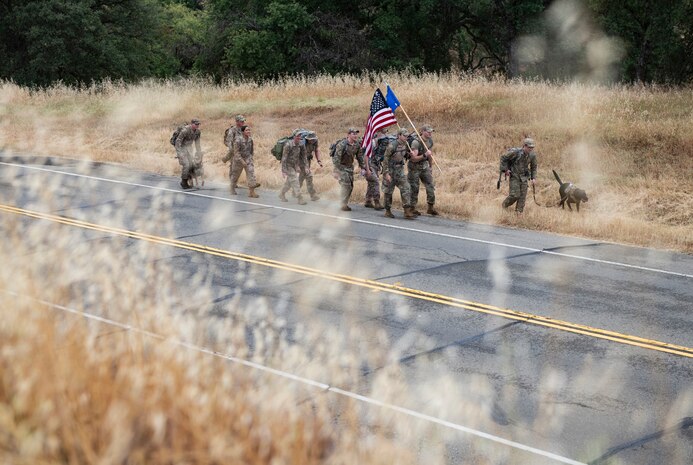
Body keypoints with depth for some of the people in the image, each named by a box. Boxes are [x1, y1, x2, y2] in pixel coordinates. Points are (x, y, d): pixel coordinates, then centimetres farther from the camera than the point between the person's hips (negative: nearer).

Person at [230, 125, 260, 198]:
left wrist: (251, 156, 17)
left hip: (248, 158, 4)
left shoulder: (250, 139, -5)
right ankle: (232, 188, 40)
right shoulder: (238, 140, -22)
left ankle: (251, 192, -12)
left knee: (251, 172, -11)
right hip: (239, 159, -4)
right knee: (235, 175, 14)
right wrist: (242, 161, -27)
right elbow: (236, 152, -23)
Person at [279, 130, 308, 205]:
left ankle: (282, 195, 35)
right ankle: (300, 199, -10)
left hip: (294, 166, 7)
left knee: (289, 182, 17)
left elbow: (303, 156, 4)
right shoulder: (288, 145, -27)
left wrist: (306, 167, -1)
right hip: (288, 166, -7)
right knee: (294, 181, -11)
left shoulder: (300, 145, -6)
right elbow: (284, 158, -25)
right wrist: (283, 171, -26)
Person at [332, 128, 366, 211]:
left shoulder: (357, 144, -4)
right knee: (346, 185, -15)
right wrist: (336, 172, -26)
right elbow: (336, 158, -24)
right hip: (341, 167, -7)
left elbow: (359, 157, 10)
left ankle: (344, 203, 20)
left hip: (350, 167, 7)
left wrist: (363, 167, 9)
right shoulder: (342, 144, -24)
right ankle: (343, 205, -7)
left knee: (350, 186, 7)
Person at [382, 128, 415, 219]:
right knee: (388, 192, 5)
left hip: (400, 171, 6)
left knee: (406, 189, -5)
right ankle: (387, 211, 20)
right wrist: (386, 173, -21)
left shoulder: (405, 145, 2)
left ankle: (407, 212, -7)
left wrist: (409, 154, -3)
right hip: (390, 171, -6)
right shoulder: (392, 146, -19)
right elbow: (385, 160, -18)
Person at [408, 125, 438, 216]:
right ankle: (412, 208, 13)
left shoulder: (430, 141, 0)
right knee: (414, 189, 1)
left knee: (430, 186, -2)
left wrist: (430, 167, 22)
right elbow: (414, 159, -25)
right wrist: (425, 155, -36)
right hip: (415, 168, -6)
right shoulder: (416, 142, -23)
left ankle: (431, 207, 5)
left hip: (424, 166, 6)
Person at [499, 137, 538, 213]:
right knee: (514, 195, -11)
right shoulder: (515, 152, -21)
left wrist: (533, 177, 5)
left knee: (522, 196, -2)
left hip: (524, 178, 4)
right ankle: (504, 205, 16)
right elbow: (503, 158, -8)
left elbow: (534, 167, 13)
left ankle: (519, 212, 7)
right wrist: (505, 169, -10)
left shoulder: (532, 155, -5)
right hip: (514, 176, -4)